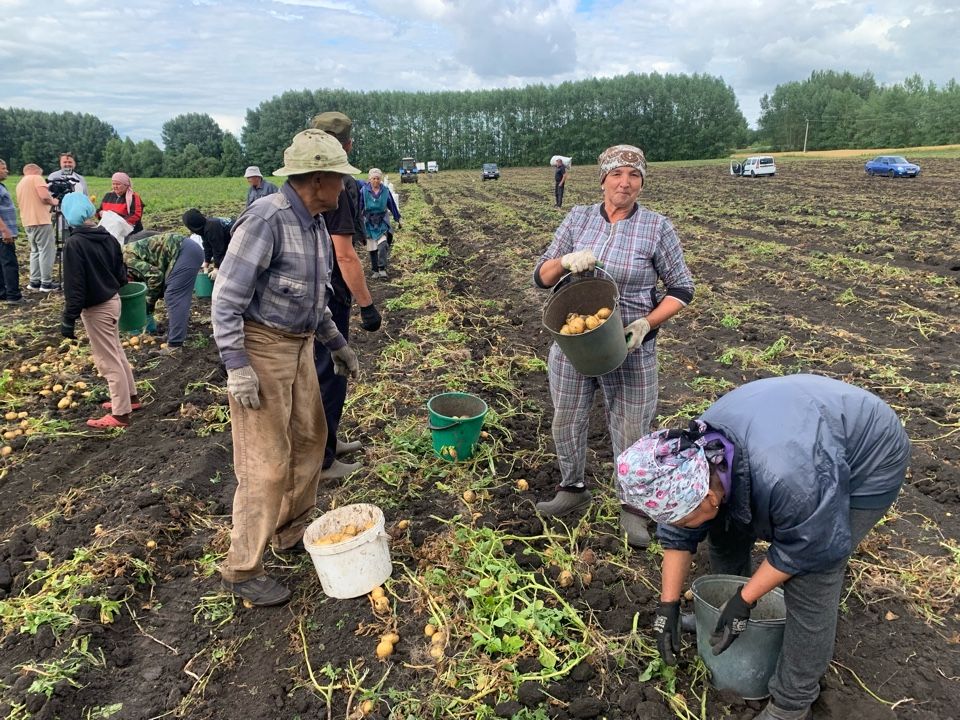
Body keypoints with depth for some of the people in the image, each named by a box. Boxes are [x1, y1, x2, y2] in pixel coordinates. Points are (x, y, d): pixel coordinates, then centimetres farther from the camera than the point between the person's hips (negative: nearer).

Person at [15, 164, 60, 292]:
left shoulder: (20, 184, 22)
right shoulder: (36, 178, -4)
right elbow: (44, 196, -19)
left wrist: (48, 202, 24)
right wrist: (53, 201, 0)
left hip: (28, 221, 9)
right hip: (41, 220, -9)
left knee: (35, 251, 15)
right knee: (46, 251, -6)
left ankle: (34, 281, 14)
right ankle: (46, 283, -7)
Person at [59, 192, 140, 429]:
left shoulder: (74, 244, -20)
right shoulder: (107, 237, 1)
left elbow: (74, 287, -21)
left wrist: (69, 319, -15)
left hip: (96, 309, -8)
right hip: (113, 301, 8)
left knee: (108, 361, 0)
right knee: (116, 353, 21)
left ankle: (120, 413, 7)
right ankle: (130, 397, 33)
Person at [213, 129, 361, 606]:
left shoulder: (315, 223, 7)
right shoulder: (266, 219, -20)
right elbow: (227, 296, -21)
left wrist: (337, 343, 21)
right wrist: (237, 366, -25)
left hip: (299, 345, 9)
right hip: (261, 347, -9)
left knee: (309, 440, 17)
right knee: (266, 462, -4)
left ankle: (293, 533, 36)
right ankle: (242, 570, 12)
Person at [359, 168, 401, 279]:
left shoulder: (385, 191, -1)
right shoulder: (364, 191, -5)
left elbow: (392, 205, 9)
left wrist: (397, 219, 15)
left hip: (382, 222, 0)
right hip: (369, 222, 0)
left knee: (382, 245, -17)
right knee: (372, 248, 5)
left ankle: (382, 269, -13)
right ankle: (375, 270, 16)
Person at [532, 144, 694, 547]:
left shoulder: (656, 228, -6)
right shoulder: (578, 218, 1)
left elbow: (681, 289, -1)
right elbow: (541, 277, 2)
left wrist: (647, 323, -17)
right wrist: (565, 261, -20)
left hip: (630, 349, -3)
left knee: (631, 430, 7)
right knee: (566, 420, 15)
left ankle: (631, 507, 30)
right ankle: (573, 489, 40)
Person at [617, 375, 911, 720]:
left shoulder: (785, 478, -43)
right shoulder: (695, 452, -20)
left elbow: (807, 549, -24)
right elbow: (677, 534, -6)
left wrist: (745, 600, -17)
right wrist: (668, 605, -3)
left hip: (867, 462, -6)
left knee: (809, 584, -13)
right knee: (726, 527, 6)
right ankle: (725, 615, 30)